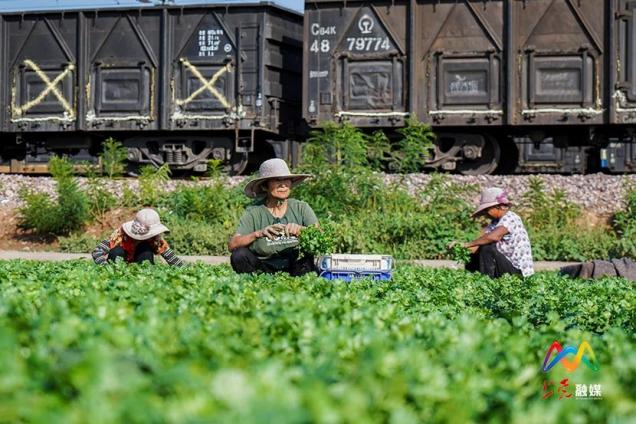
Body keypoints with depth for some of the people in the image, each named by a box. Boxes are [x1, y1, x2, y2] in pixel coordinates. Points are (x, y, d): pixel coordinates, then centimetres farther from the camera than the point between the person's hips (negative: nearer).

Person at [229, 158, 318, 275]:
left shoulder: (301, 208, 2)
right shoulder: (253, 212, -3)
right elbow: (232, 245, -14)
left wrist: (301, 229, -30)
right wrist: (258, 233, -30)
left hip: (296, 268, 1)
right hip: (264, 269, 0)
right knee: (240, 255, -27)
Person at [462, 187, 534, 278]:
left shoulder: (510, 218, -18)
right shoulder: (495, 221, 11)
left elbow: (493, 237, -35)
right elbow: (482, 238, 0)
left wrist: (469, 244, -27)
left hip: (518, 270, -9)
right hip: (508, 263, 9)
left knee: (487, 248, -23)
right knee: (474, 257, 9)